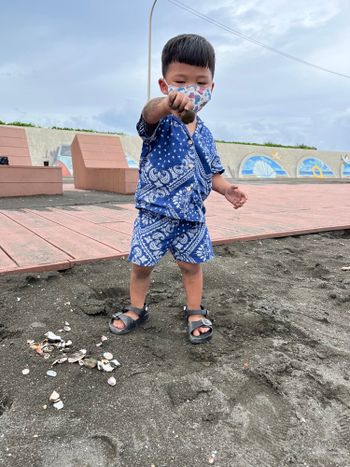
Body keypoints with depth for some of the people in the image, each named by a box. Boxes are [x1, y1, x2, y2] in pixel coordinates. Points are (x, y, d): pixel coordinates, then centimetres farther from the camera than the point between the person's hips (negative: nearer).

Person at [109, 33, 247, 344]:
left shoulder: (204, 134, 8)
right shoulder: (161, 122, -8)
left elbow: (211, 173, 15)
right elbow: (150, 113, -34)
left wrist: (226, 189, -6)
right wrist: (167, 104, -57)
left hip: (192, 216, 4)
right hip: (154, 213, -3)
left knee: (192, 265, 13)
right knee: (142, 264, 8)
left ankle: (195, 311, 34)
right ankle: (137, 309, 32)